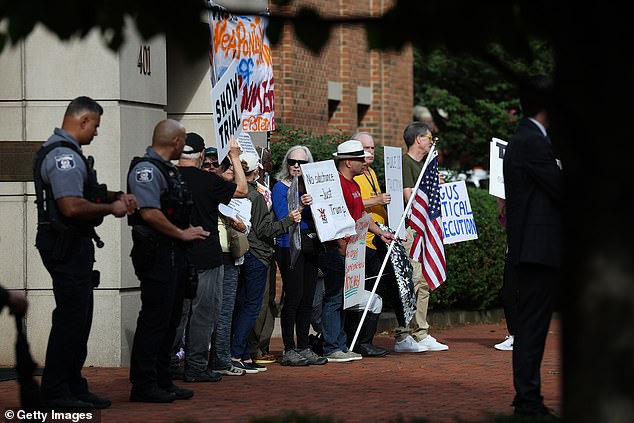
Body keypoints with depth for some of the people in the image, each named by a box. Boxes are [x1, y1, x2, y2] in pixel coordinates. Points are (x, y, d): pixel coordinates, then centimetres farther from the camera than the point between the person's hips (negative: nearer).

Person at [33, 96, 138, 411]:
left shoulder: (67, 152, 18)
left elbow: (82, 192, 31)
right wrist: (111, 208, -15)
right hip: (66, 246, -11)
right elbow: (72, 206, -27)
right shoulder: (64, 155, -18)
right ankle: (55, 393, -5)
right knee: (71, 317, -8)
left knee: (78, 317, 14)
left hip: (72, 245, 11)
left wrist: (115, 196, 15)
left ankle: (74, 388, 20)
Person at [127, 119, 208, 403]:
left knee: (170, 319, 12)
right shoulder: (146, 169, -13)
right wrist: (182, 234, -14)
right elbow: (150, 213, -22)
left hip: (174, 253, 10)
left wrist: (191, 231, 14)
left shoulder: (169, 170, 19)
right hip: (156, 254, -10)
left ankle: (161, 382, 18)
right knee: (154, 319, -9)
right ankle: (143, 385, -6)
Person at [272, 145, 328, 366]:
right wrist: (300, 206, -28)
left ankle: (304, 348, 14)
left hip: (310, 246, 6)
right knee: (293, 297, -8)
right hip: (289, 246, -6)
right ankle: (289, 350, -4)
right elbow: (283, 219, -13)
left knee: (307, 299, 7)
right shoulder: (281, 188, -3)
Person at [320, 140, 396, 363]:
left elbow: (360, 216, 29)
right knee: (334, 298, -7)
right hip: (336, 250, -10)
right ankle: (331, 350, -4)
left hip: (349, 251, 10)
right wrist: (343, 247, -22)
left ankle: (341, 346, 17)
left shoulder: (354, 185, 19)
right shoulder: (337, 184, -15)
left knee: (342, 300, 13)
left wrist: (380, 232, 23)